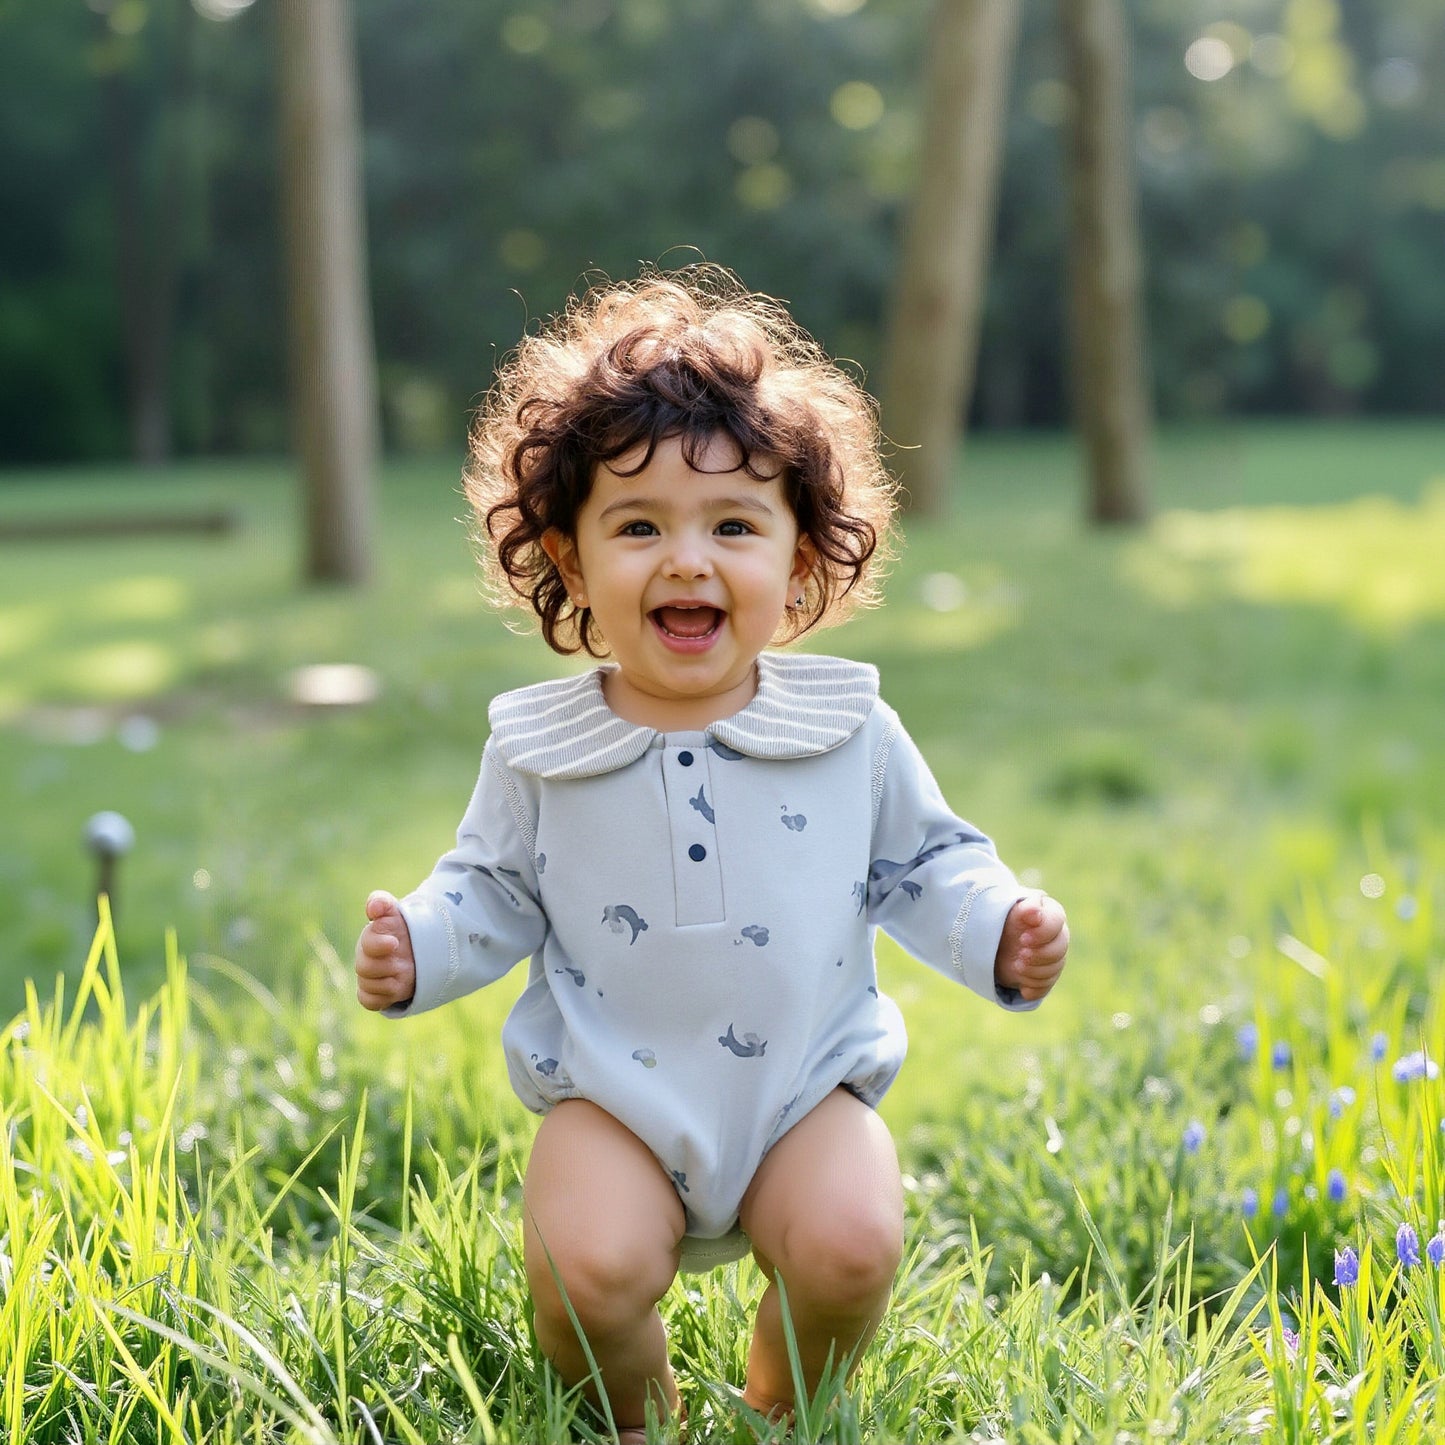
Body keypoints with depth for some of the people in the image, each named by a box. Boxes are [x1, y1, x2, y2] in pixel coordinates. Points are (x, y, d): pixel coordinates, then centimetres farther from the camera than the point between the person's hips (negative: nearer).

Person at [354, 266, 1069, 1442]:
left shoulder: (850, 732, -2)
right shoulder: (539, 749, -3)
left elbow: (922, 863, 8)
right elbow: (497, 891, 7)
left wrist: (997, 929, -9)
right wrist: (419, 950, -12)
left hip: (804, 1087, 1)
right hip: (616, 1098, 0)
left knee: (850, 1245, -24)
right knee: (588, 1265, -25)